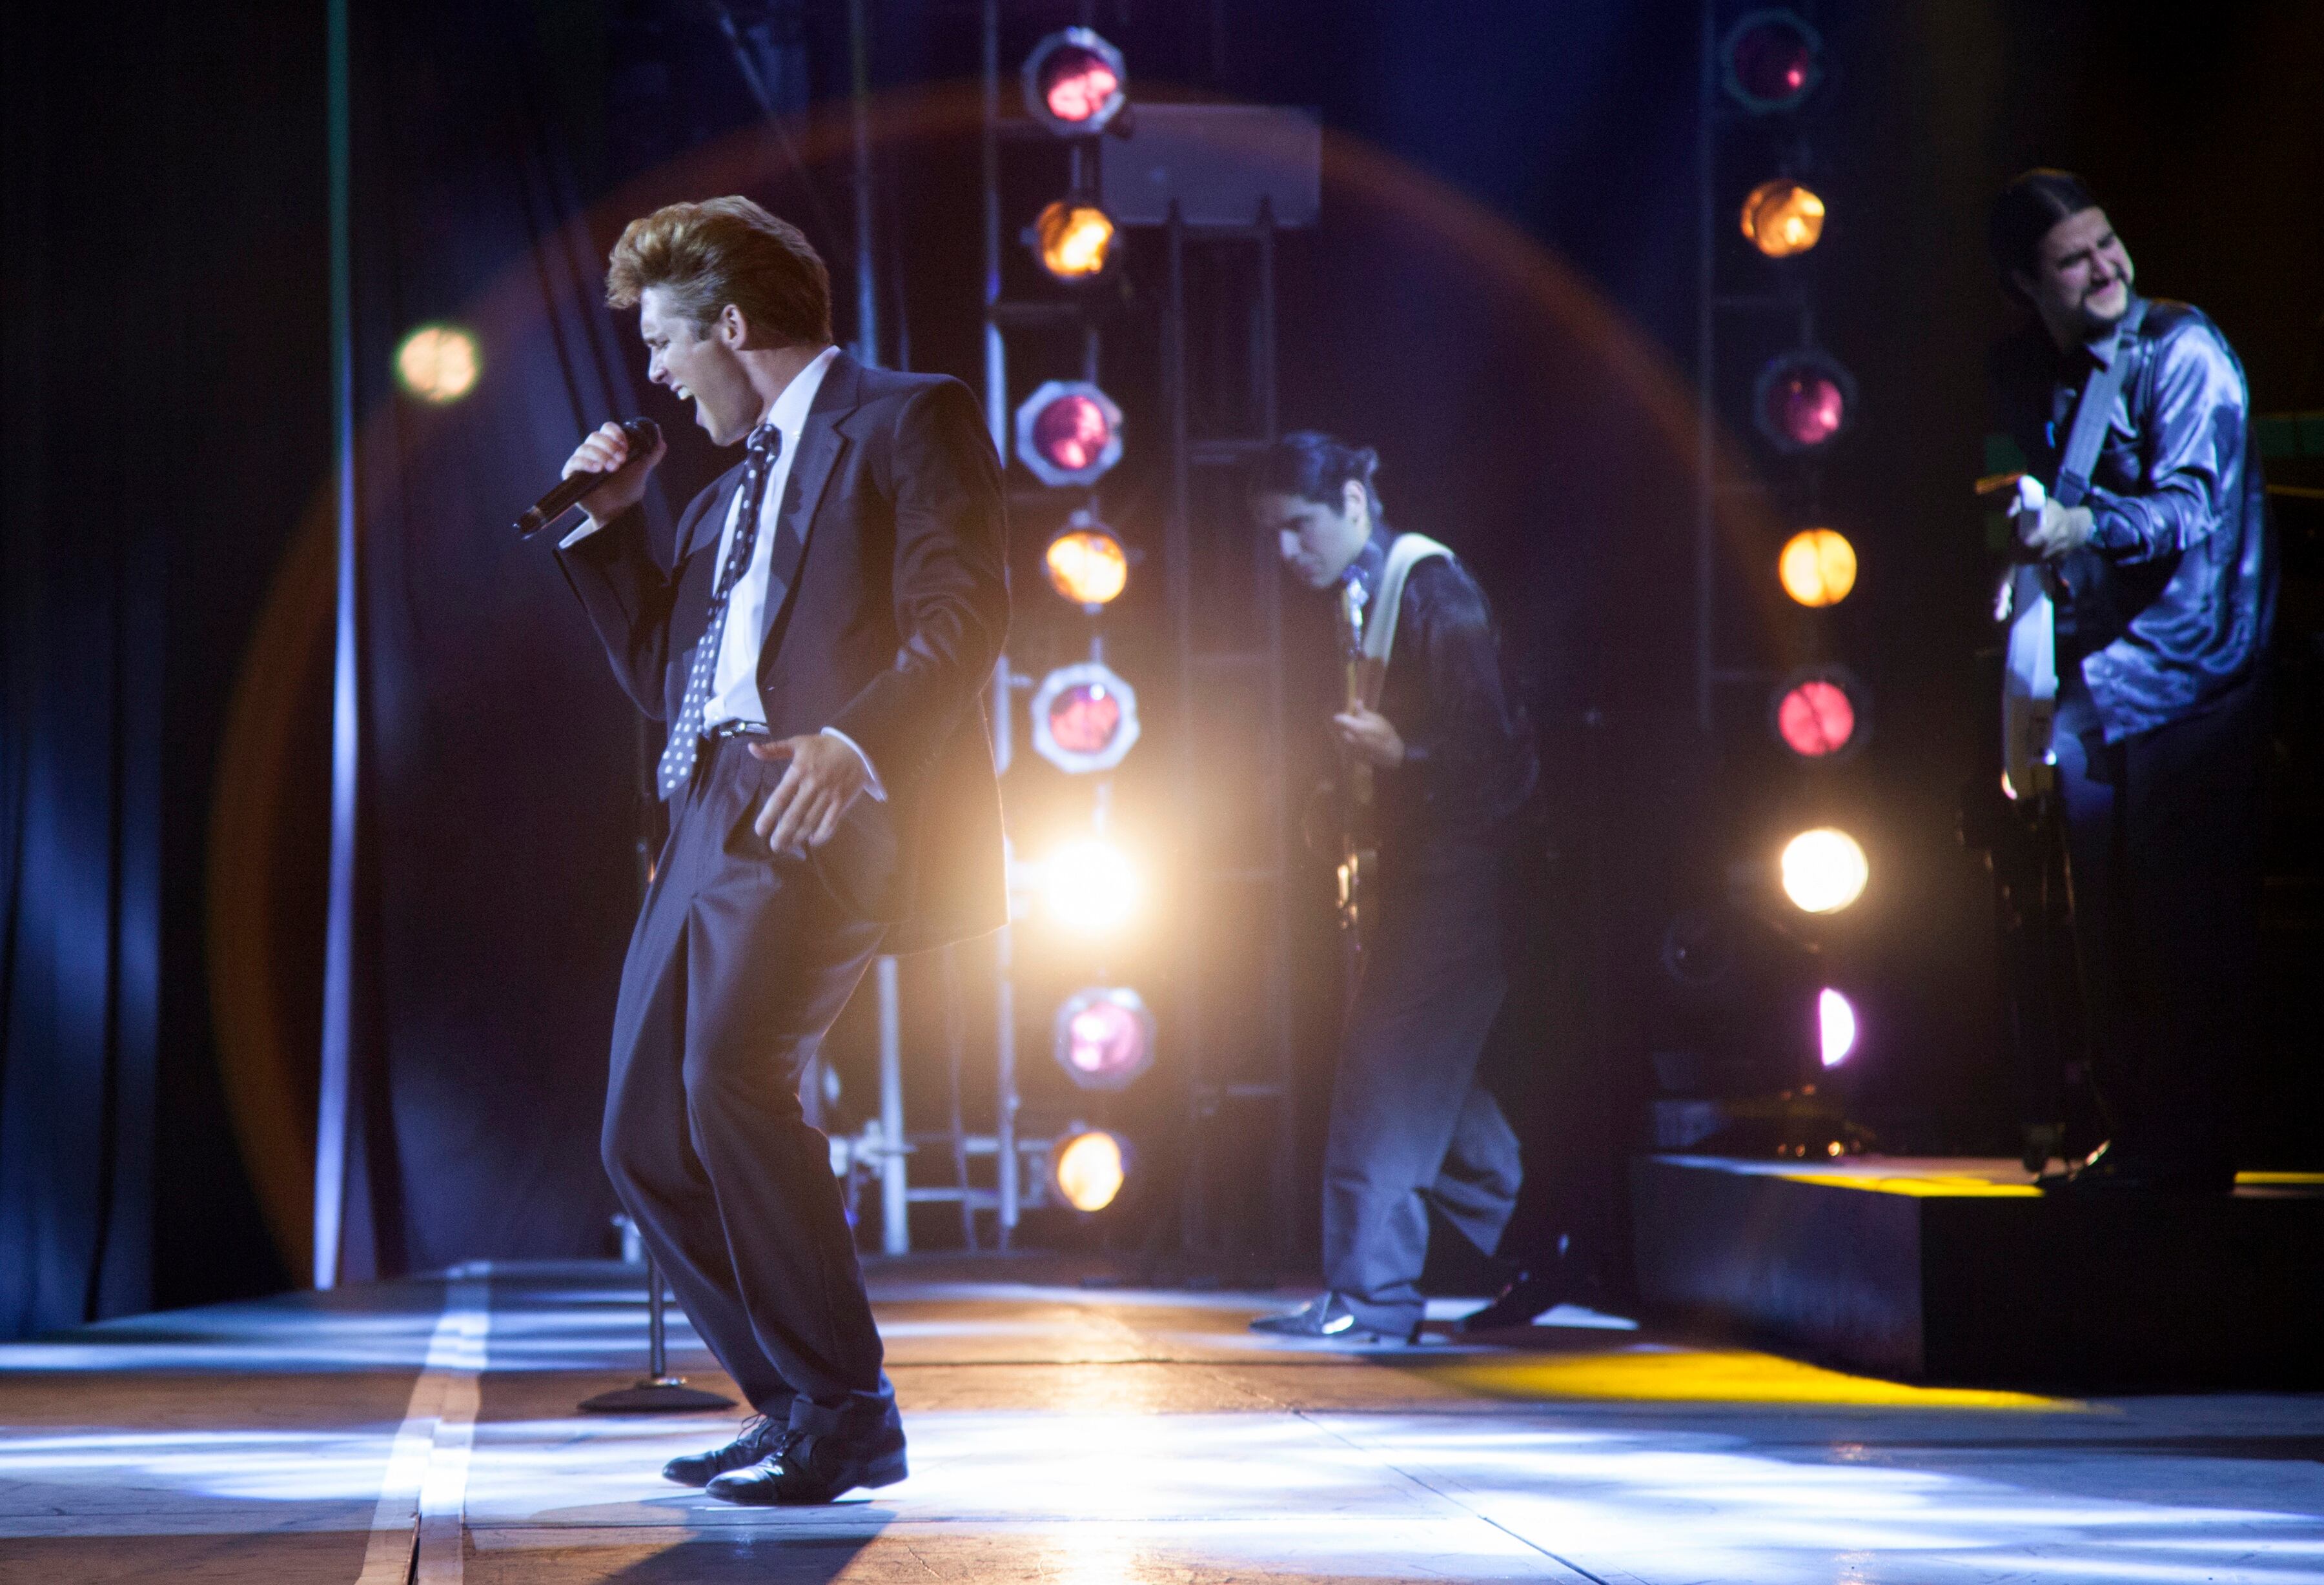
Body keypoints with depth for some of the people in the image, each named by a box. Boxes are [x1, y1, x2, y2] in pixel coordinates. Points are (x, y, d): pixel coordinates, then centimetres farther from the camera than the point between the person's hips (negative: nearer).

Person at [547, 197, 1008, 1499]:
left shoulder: (908, 420, 2)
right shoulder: (733, 489, 28)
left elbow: (964, 616, -12)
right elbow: (663, 676, 30)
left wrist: (854, 742, -28)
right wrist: (610, 525, 20)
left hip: (821, 815, -9)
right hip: (711, 820, 9)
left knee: (732, 1079, -27)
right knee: (647, 1141, 5)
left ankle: (848, 1412, -17)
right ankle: (801, 1406, 15)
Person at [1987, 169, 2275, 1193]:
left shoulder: (2183, 351, -10)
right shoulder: (2021, 375, 10)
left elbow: (2188, 504, -21)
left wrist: (2085, 526, -36)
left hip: (2189, 673, -6)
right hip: (2089, 677, 6)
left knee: (2187, 927, -8)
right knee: (2104, 930, 7)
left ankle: (2186, 1148, -2)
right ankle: (2133, 1136, 16)